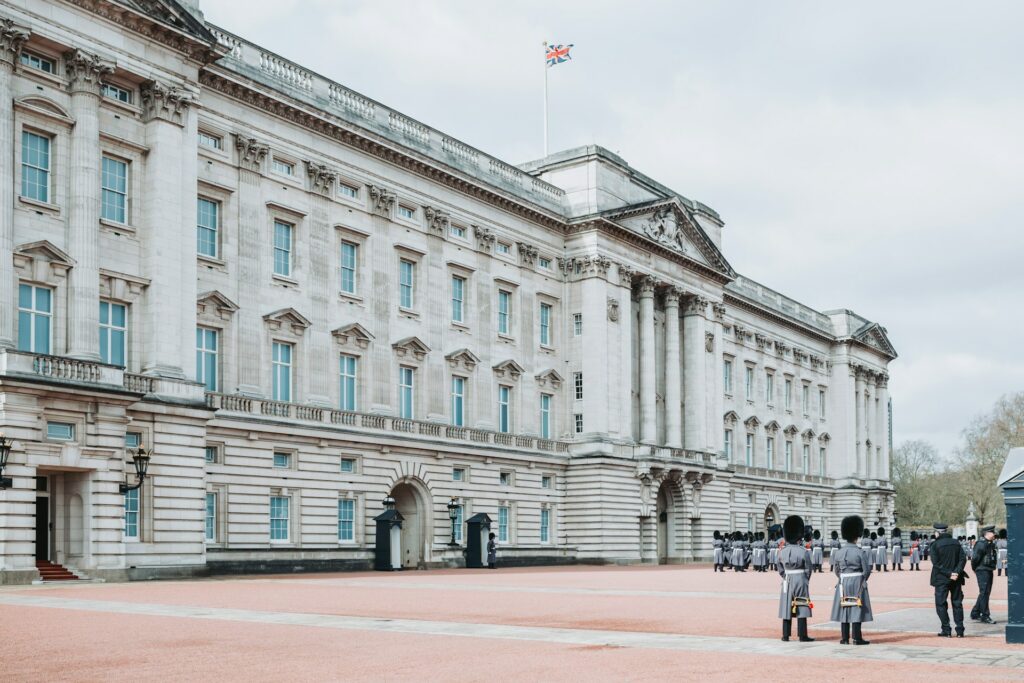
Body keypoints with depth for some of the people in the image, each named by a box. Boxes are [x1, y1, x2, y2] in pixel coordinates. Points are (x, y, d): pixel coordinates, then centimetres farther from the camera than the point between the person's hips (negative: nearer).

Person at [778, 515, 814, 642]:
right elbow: (808, 569, -4)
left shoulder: (782, 551, 0)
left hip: (787, 582, 4)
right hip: (801, 581, -4)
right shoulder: (804, 551, -11)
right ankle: (803, 636, 1)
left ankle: (786, 635, 11)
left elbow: (780, 570, 7)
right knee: (802, 608, 0)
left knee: (787, 607, 8)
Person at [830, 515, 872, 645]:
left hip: (843, 585, 4)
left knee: (844, 609, 7)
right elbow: (867, 570, -8)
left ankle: (845, 638, 8)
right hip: (858, 585, -4)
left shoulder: (838, 552, 0)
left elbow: (836, 570, 7)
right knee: (857, 610, 0)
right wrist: (862, 581, 10)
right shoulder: (861, 553, -11)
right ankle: (857, 638, 1)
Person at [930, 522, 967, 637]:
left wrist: (949, 574, -14)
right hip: (956, 579, 4)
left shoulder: (935, 544, -8)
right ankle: (960, 631, 9)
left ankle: (946, 630, -2)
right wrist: (956, 572, -10)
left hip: (941, 579, -4)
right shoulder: (956, 543, 6)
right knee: (957, 603, 10)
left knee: (941, 604, 3)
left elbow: (936, 563, -14)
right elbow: (963, 559, -1)